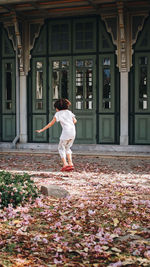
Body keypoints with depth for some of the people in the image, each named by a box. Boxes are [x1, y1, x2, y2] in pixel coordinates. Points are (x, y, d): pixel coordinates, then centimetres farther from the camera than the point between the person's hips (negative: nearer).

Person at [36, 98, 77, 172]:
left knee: (61, 148, 10)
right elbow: (75, 121, 11)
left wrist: (42, 130, 8)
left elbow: (51, 124, 4)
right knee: (67, 148, 20)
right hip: (73, 131, 5)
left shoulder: (58, 114, 6)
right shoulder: (69, 112, 19)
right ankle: (70, 163, 10)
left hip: (66, 132, -5)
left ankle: (65, 164, -3)